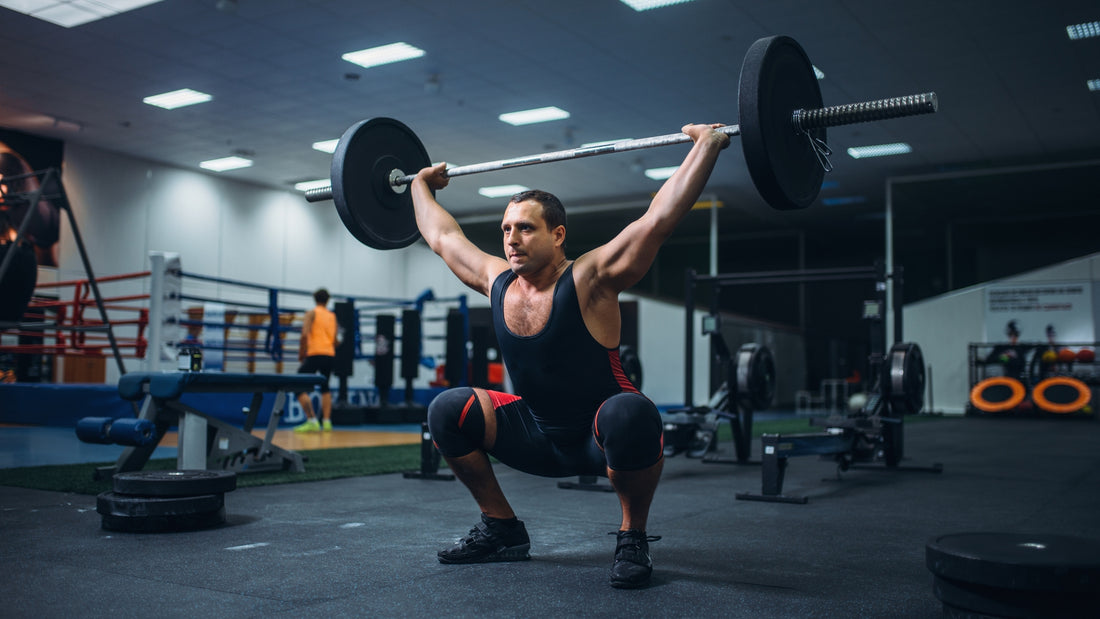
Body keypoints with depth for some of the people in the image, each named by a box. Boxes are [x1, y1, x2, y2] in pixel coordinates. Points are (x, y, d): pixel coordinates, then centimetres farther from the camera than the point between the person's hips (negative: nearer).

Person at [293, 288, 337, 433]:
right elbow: (335, 340, 13)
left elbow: (305, 335, -11)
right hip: (330, 355, 6)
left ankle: (312, 421, -15)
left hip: (314, 354, -5)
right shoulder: (332, 316, 16)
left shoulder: (311, 313, 3)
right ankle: (327, 421, 12)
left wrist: (301, 353, -1)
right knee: (325, 389, 22)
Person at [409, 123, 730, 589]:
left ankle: (633, 537, -13)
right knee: (447, 411, -11)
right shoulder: (497, 281, -4)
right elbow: (441, 236, 12)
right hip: (539, 439, 6)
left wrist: (707, 144, -28)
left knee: (627, 414, -40)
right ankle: (502, 529, 7)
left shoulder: (589, 280, -19)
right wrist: (420, 184, 23)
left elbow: (660, 217, -27)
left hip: (603, 440, -5)